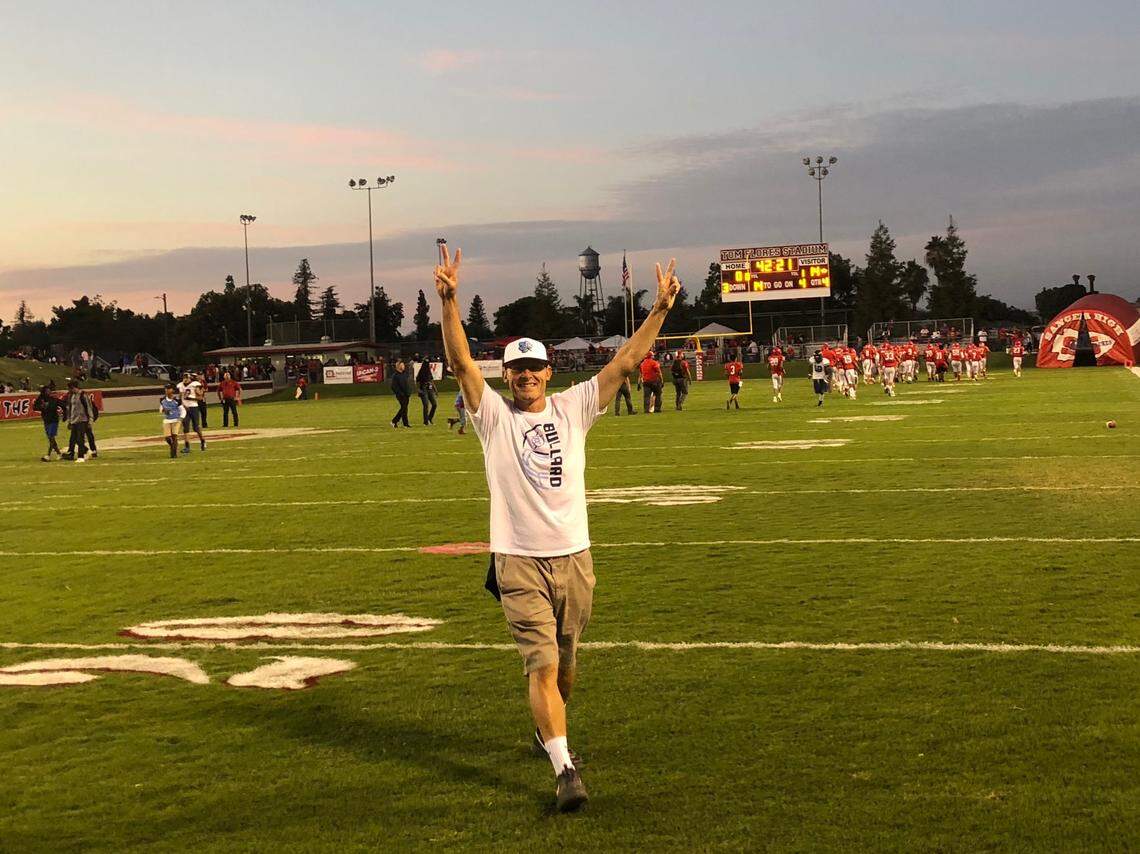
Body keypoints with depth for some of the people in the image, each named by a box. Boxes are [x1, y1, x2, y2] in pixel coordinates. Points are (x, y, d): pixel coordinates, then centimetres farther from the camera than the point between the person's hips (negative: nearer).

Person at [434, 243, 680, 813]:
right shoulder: (494, 415, -1)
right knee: (541, 664, -11)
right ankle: (565, 770, -12)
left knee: (565, 664, 17)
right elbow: (461, 362, -14)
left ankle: (548, 731, 43)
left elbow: (625, 363, 2)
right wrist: (449, 302, -27)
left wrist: (659, 311, -6)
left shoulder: (572, 409, 6)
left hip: (574, 557, 3)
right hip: (519, 563, -3)